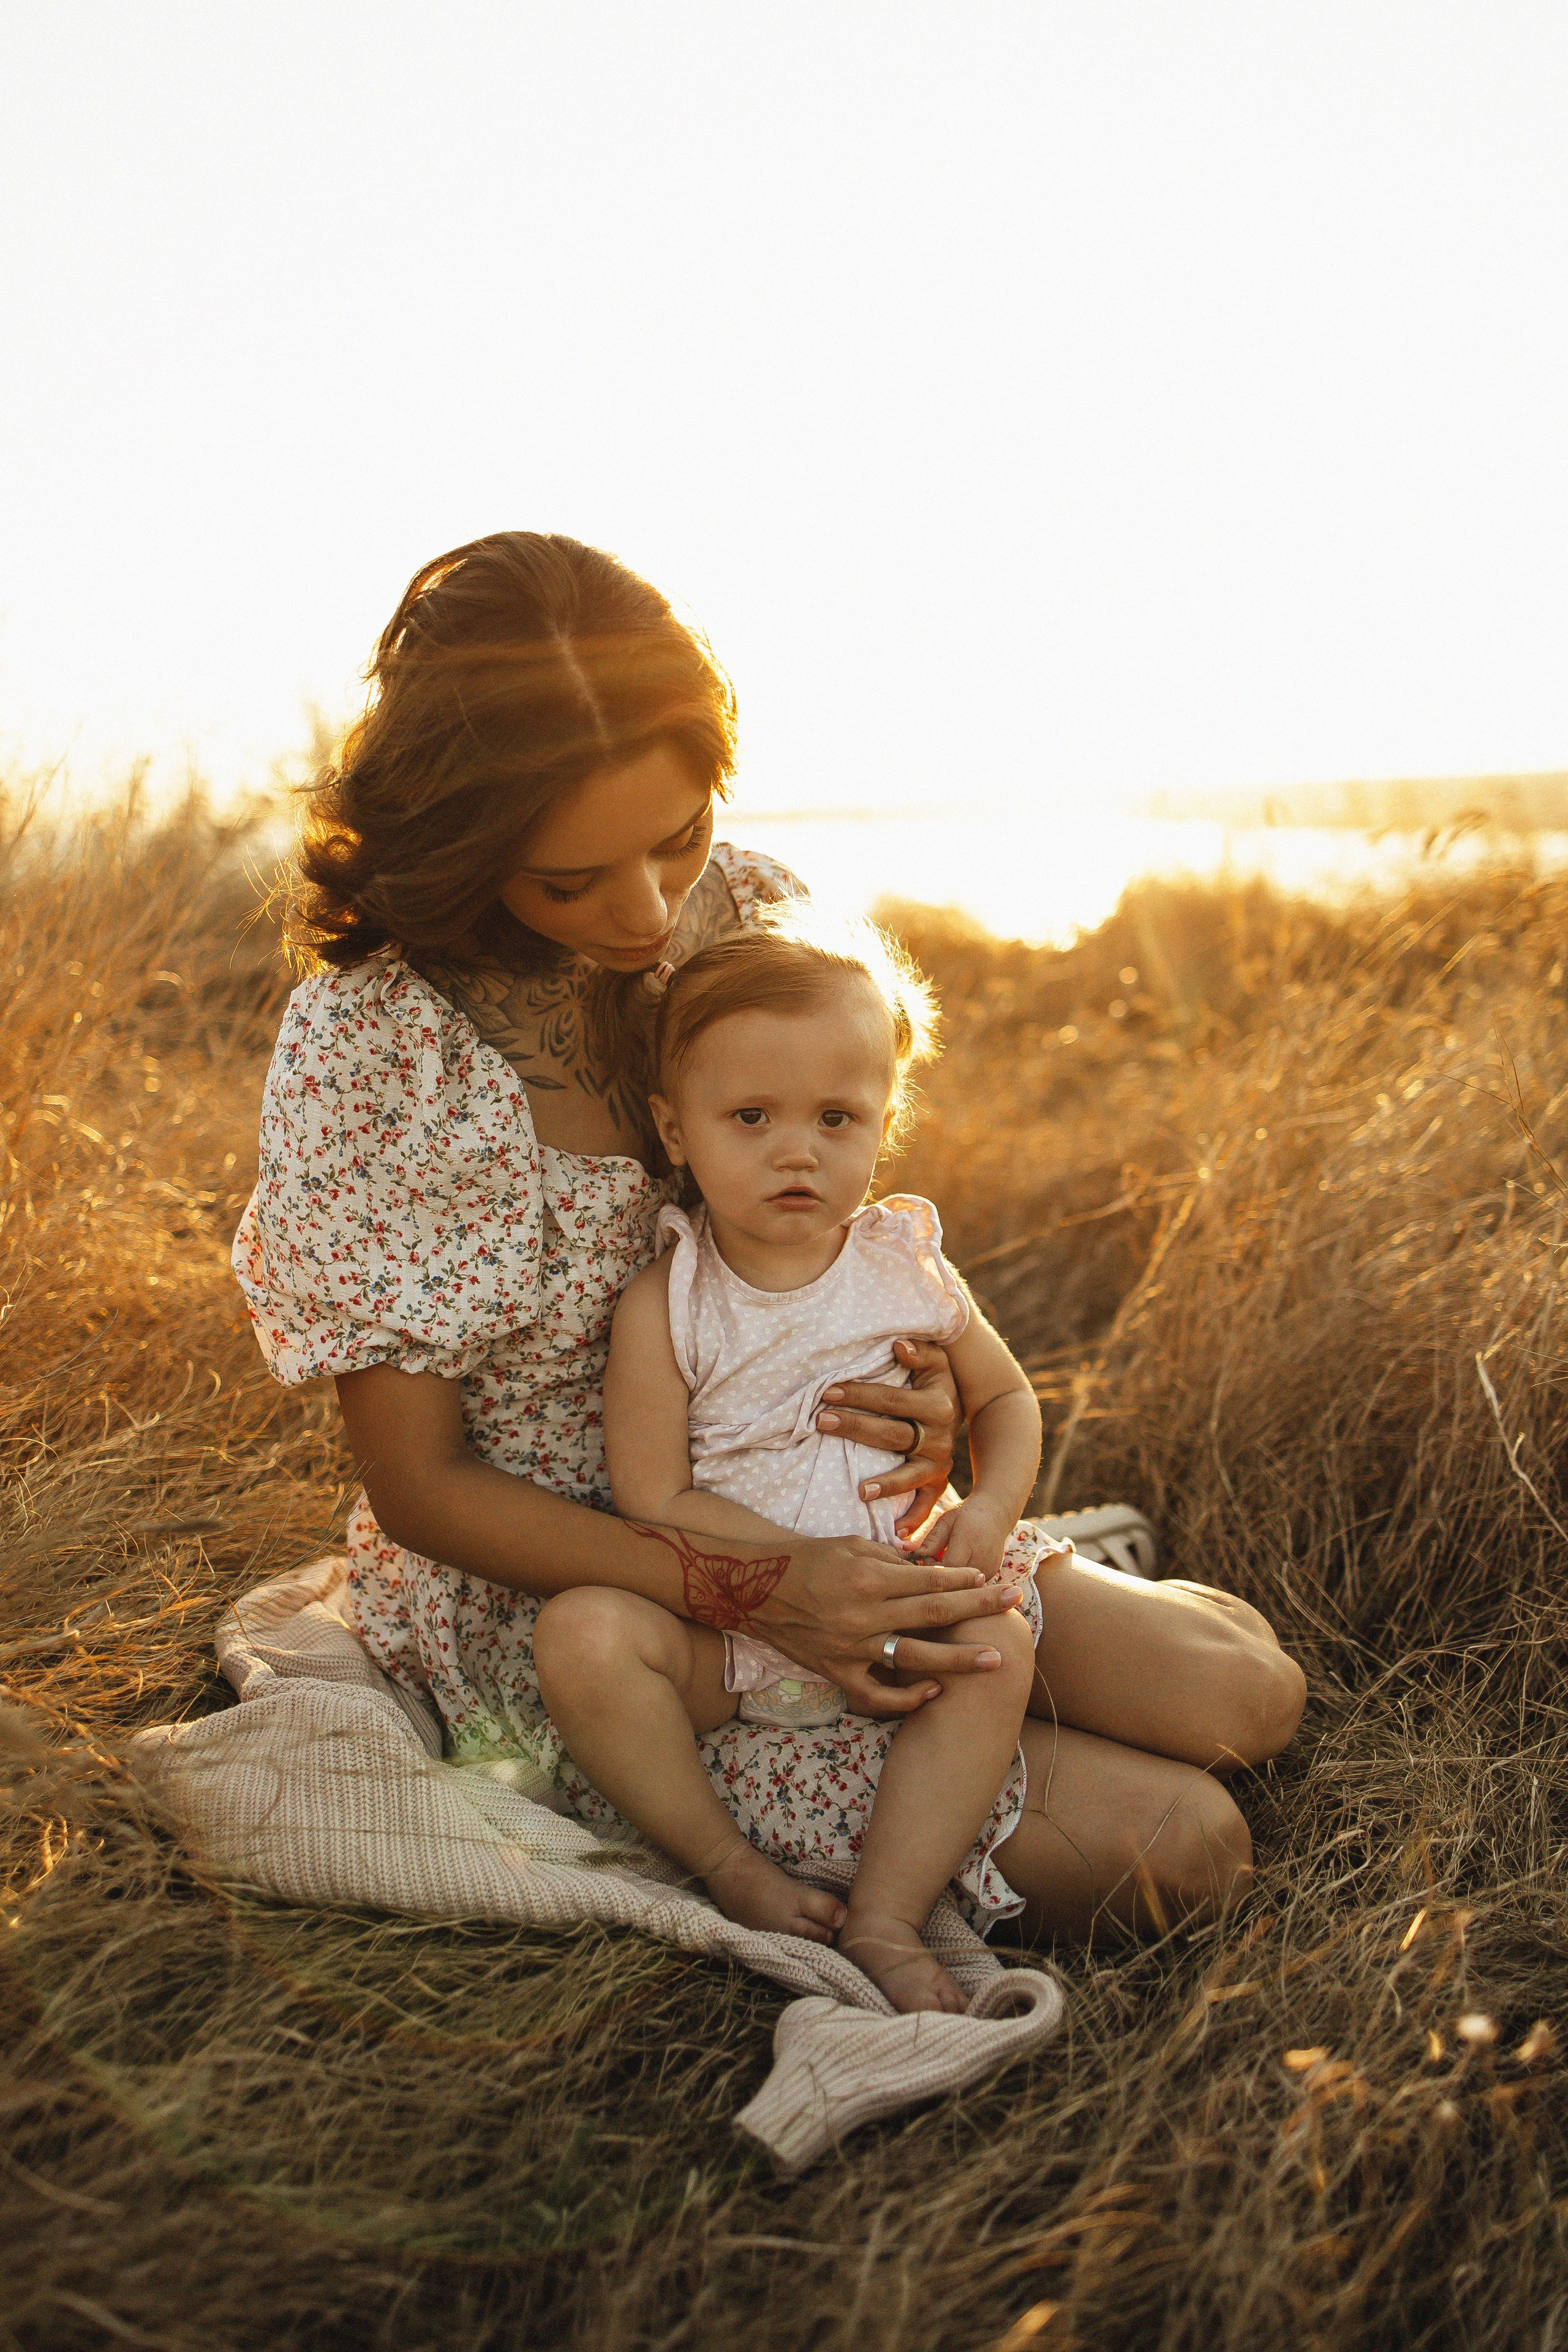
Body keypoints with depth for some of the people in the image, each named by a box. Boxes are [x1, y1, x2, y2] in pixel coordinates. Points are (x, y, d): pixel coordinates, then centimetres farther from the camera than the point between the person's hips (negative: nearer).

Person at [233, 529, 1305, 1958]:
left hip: (809, 1528, 5)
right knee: (1175, 1846, -13)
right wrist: (747, 1596, -26)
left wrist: (922, 1389, -16)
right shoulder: (364, 1047, -23)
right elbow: (418, 1485, -16)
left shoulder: (752, 915, -8)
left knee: (1246, 1693, -2)